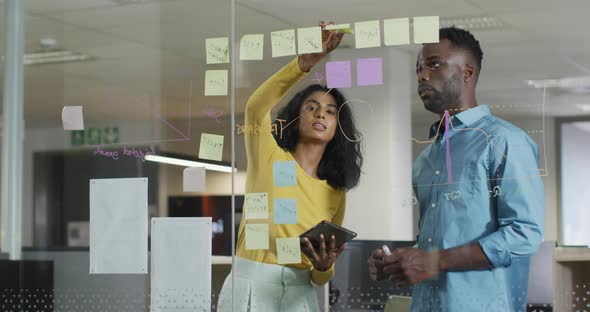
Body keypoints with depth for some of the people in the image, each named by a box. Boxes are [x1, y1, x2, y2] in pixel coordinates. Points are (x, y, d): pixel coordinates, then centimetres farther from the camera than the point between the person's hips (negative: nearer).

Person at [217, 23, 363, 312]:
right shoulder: (270, 156, -1)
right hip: (251, 287, -3)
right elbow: (255, 106, -23)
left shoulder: (335, 193, 7)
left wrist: (323, 266, -14)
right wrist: (305, 62, -34)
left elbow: (320, 278, 10)